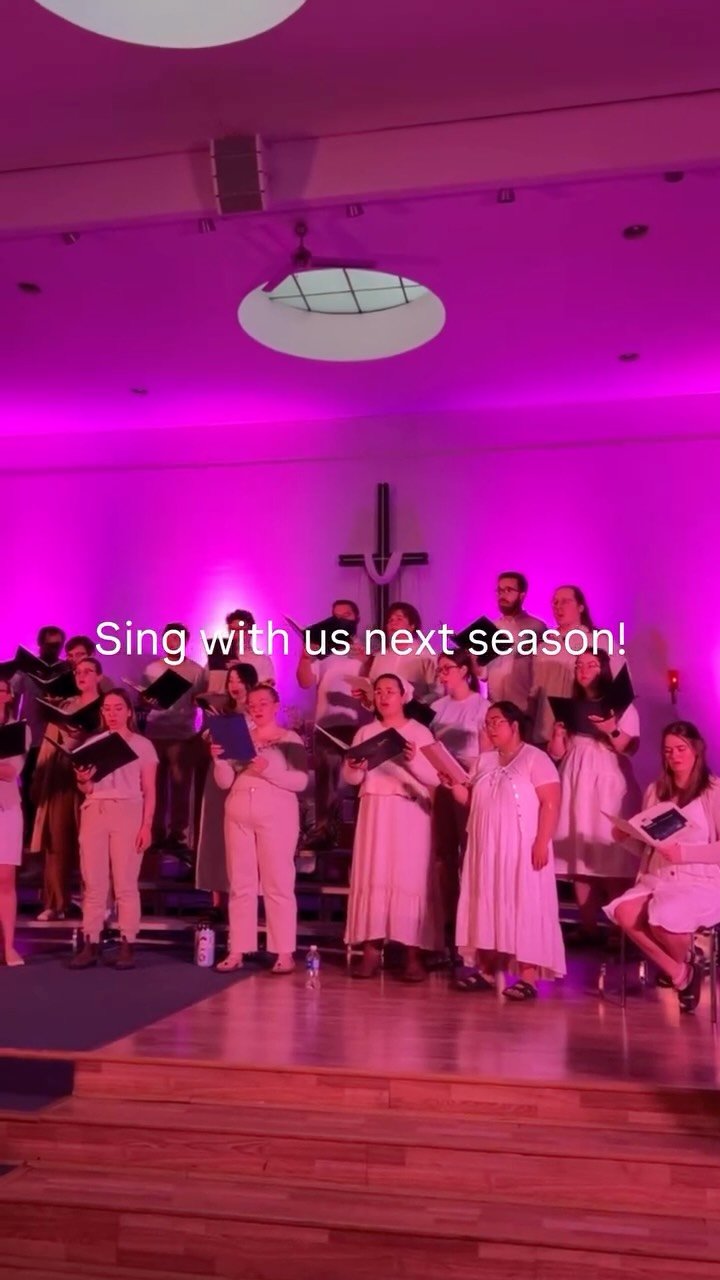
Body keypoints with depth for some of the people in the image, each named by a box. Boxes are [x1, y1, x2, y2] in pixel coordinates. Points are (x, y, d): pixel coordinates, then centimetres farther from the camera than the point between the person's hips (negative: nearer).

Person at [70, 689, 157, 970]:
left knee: (125, 883, -6)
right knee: (93, 882, -1)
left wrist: (147, 825, -7)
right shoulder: (92, 743, 16)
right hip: (94, 812, 3)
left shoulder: (142, 745, 8)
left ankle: (127, 946, -4)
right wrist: (82, 781, -9)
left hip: (127, 813, -3)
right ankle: (90, 945, 0)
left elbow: (149, 792, 4)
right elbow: (87, 790, 14)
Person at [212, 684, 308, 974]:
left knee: (278, 883, -5)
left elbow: (301, 781, -8)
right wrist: (219, 760, -10)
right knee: (240, 884, 4)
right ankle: (237, 951, 7)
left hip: (277, 816, -4)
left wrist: (268, 770, -19)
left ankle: (285, 953, -2)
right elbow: (225, 782, 9)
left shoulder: (291, 739, 3)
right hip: (239, 816, 4)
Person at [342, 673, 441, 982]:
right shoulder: (365, 732, 11)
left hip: (410, 814, -3)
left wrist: (413, 760, -23)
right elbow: (351, 778, 7)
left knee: (409, 878, -5)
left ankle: (413, 954, -4)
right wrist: (355, 767, -15)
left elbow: (436, 777, -6)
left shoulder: (420, 733, 2)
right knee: (371, 876, -1)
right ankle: (371, 950, 1)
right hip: (374, 813, 3)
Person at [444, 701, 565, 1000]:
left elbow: (550, 803, -12)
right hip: (487, 848, 7)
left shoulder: (535, 758, -6)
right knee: (488, 906, 9)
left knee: (524, 908, -5)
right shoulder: (484, 761, 14)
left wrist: (542, 843, -19)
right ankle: (487, 971, 17)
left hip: (520, 849, -7)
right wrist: (454, 785, -6)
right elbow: (470, 800, 13)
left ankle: (528, 977, -2)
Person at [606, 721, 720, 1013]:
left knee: (664, 917, -34)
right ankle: (679, 974, -5)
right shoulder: (655, 791, 17)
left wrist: (684, 852, -20)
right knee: (623, 912, -26)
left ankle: (687, 965, 3)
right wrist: (626, 838, -4)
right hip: (657, 879, 5)